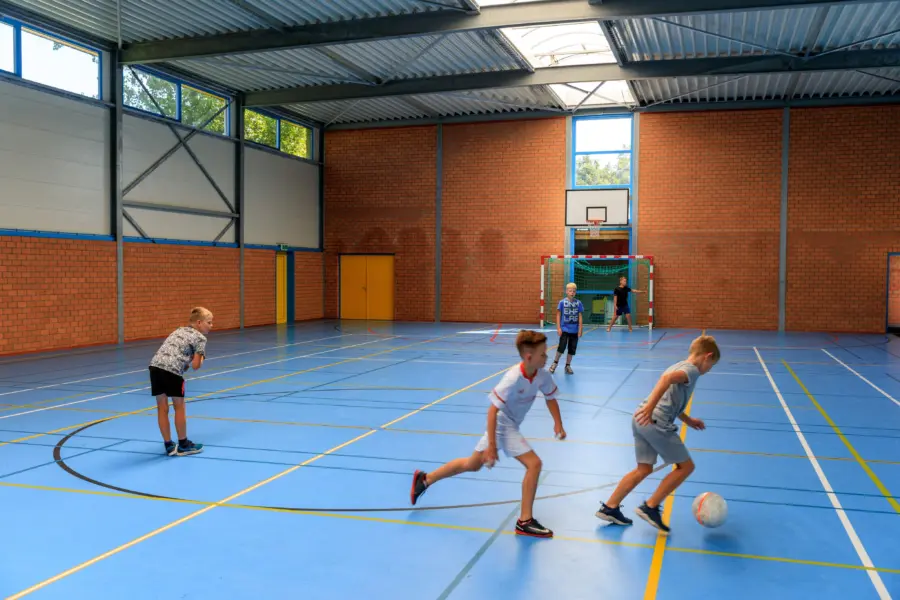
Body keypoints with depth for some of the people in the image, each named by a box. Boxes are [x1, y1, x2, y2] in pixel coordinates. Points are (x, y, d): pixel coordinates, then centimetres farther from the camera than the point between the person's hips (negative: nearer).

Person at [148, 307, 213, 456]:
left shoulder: (179, 330, 28)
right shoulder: (200, 338, 6)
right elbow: (195, 365, 1)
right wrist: (201, 358, 20)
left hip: (155, 365, 7)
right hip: (172, 370, -7)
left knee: (162, 408, 12)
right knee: (179, 407, 9)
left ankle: (169, 446, 22)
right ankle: (183, 445, 21)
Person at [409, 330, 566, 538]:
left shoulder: (543, 376, -10)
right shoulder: (514, 379, -31)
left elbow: (551, 398, 9)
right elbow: (492, 410, -29)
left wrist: (558, 424, -6)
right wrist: (491, 446, -28)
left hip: (510, 424, 8)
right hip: (502, 424, -8)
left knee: (472, 465, 21)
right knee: (534, 464, -15)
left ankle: (425, 479, 36)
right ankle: (525, 521, -3)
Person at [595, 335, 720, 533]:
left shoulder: (680, 367, 25)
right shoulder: (692, 370, -5)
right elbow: (667, 378, -26)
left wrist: (688, 420, 43)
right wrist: (650, 406, -32)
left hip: (641, 420, 9)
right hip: (656, 423, -9)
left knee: (644, 469, 17)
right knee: (686, 466, 4)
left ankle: (609, 507, 18)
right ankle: (650, 507, 5)